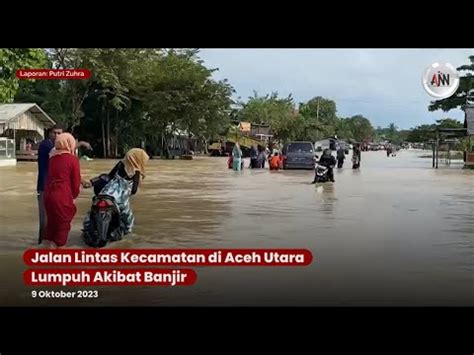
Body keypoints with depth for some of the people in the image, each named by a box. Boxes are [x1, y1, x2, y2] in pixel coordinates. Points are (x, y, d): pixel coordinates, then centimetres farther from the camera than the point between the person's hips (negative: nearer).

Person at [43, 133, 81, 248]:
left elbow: (52, 176, 13)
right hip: (62, 196, -6)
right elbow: (76, 181, -2)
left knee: (51, 222, 18)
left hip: (48, 194, 6)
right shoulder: (72, 159, -6)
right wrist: (74, 195, 16)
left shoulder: (52, 157, 11)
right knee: (63, 224, 6)